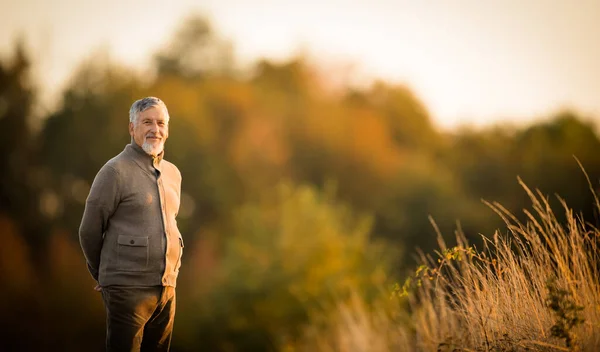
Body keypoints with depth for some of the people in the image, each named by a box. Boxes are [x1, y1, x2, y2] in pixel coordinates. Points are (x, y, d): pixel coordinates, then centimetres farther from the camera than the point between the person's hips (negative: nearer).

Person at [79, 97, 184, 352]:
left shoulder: (173, 173, 12)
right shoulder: (115, 171, -8)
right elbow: (89, 231, -3)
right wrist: (102, 275, 8)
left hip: (167, 288, 6)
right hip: (128, 289, -6)